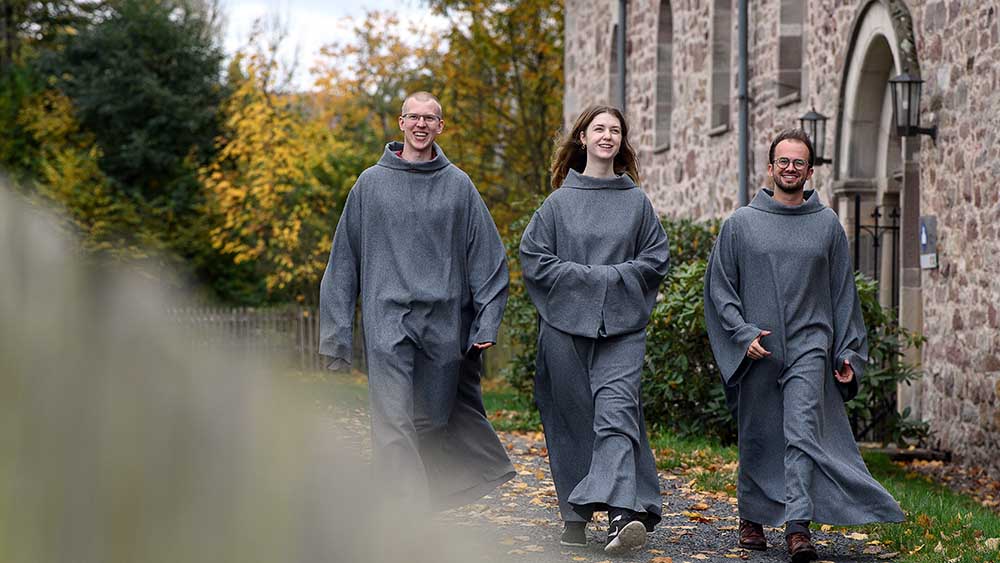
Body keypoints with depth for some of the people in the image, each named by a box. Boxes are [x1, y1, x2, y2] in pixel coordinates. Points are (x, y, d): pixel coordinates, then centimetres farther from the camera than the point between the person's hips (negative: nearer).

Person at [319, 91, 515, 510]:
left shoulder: (458, 185, 8)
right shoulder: (371, 183, 7)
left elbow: (486, 256, 8)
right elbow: (345, 257, 9)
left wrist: (487, 320, -2)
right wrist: (337, 331, 5)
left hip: (444, 322, 1)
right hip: (388, 321, -1)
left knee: (438, 419, 8)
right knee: (394, 420, -11)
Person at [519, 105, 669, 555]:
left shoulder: (637, 202, 10)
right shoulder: (559, 202, 6)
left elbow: (655, 260, 8)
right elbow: (533, 259, 1)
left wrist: (612, 277, -6)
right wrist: (585, 277, -8)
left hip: (622, 326, 0)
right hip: (566, 324, 1)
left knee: (616, 412, -15)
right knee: (573, 419, 4)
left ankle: (621, 513, -27)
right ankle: (575, 515, 16)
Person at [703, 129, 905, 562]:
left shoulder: (827, 224, 9)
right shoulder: (741, 223, 6)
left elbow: (843, 293, 12)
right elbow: (719, 287, 6)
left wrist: (849, 353, 6)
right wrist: (743, 332, -8)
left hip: (810, 348, -1)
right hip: (757, 352, 1)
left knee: (803, 433, -14)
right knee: (757, 438, 8)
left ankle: (798, 526, -21)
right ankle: (752, 517, 25)